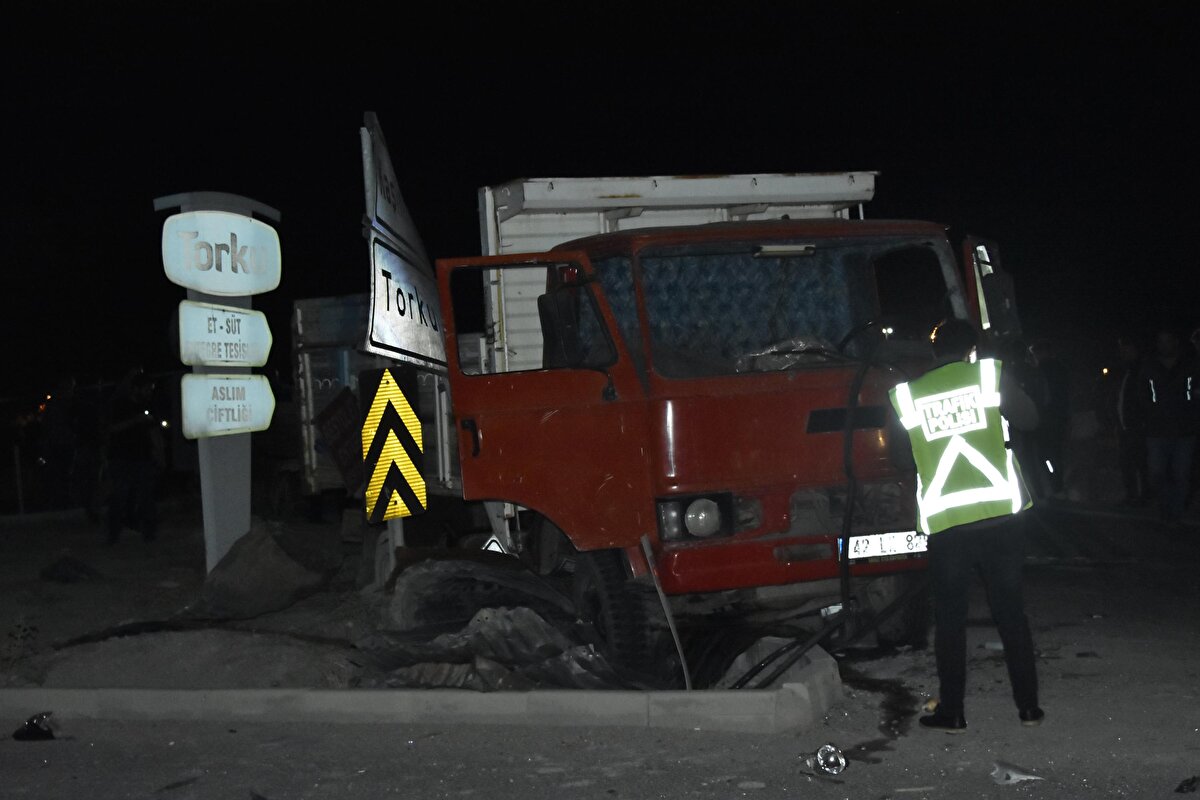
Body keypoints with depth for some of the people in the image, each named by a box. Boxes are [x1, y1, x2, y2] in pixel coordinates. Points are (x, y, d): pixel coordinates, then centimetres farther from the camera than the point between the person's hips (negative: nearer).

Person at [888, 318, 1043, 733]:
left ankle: (951, 712, 10)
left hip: (944, 523, 0)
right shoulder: (989, 374, 1)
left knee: (950, 620, 9)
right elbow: (1028, 419, 6)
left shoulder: (907, 395, 5)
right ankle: (1028, 705, 15)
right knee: (1011, 612, 11)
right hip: (999, 514, 0)